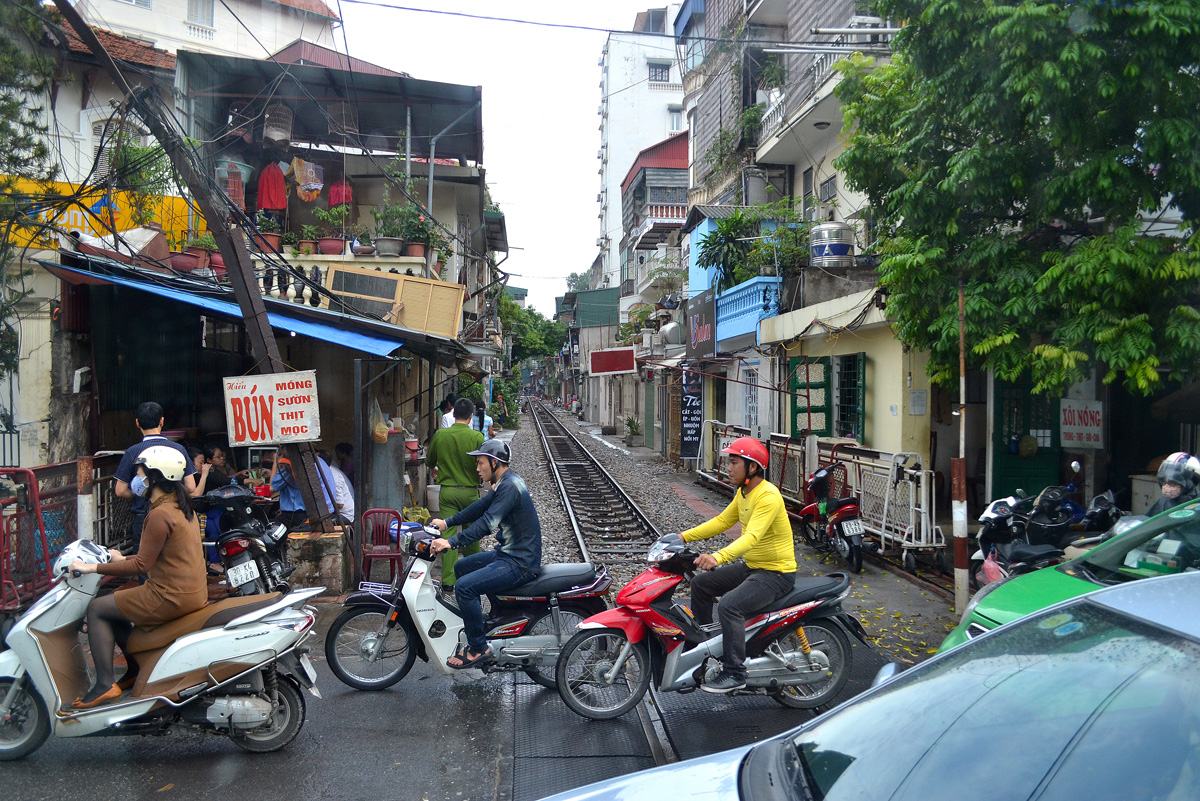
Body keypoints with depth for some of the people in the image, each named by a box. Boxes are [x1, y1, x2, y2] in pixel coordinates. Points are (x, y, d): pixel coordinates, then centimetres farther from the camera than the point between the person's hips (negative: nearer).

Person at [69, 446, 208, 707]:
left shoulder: (160, 515, -19)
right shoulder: (181, 506, 11)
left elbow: (142, 566, -19)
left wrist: (93, 567, -12)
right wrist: (124, 559, 22)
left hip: (171, 597, -10)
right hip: (193, 590, 10)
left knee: (96, 609, 3)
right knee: (114, 601, 23)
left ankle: (105, 685, 4)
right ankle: (137, 669, 26)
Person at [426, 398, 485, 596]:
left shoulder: (440, 435, -3)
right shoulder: (477, 437, -10)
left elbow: (429, 462, 12)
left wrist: (435, 471, 35)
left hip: (447, 491, 1)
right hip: (470, 492, -1)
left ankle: (448, 583, 0)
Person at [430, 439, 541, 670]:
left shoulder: (510, 487, -20)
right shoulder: (506, 483, 12)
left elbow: (487, 522, -29)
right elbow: (480, 507, 17)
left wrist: (451, 543, -32)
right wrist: (447, 522, 10)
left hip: (519, 564, -11)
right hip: (508, 554, 11)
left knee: (464, 586, -20)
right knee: (461, 567, 21)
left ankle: (479, 649, -10)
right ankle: (475, 625, 30)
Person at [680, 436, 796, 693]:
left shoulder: (768, 496, -25)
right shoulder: (744, 492, 6)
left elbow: (752, 536, -37)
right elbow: (722, 521, 14)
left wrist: (718, 557, -51)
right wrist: (685, 536, 6)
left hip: (776, 573, -10)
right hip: (751, 566, 10)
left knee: (729, 605, -28)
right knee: (701, 584, 9)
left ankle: (734, 674, -17)